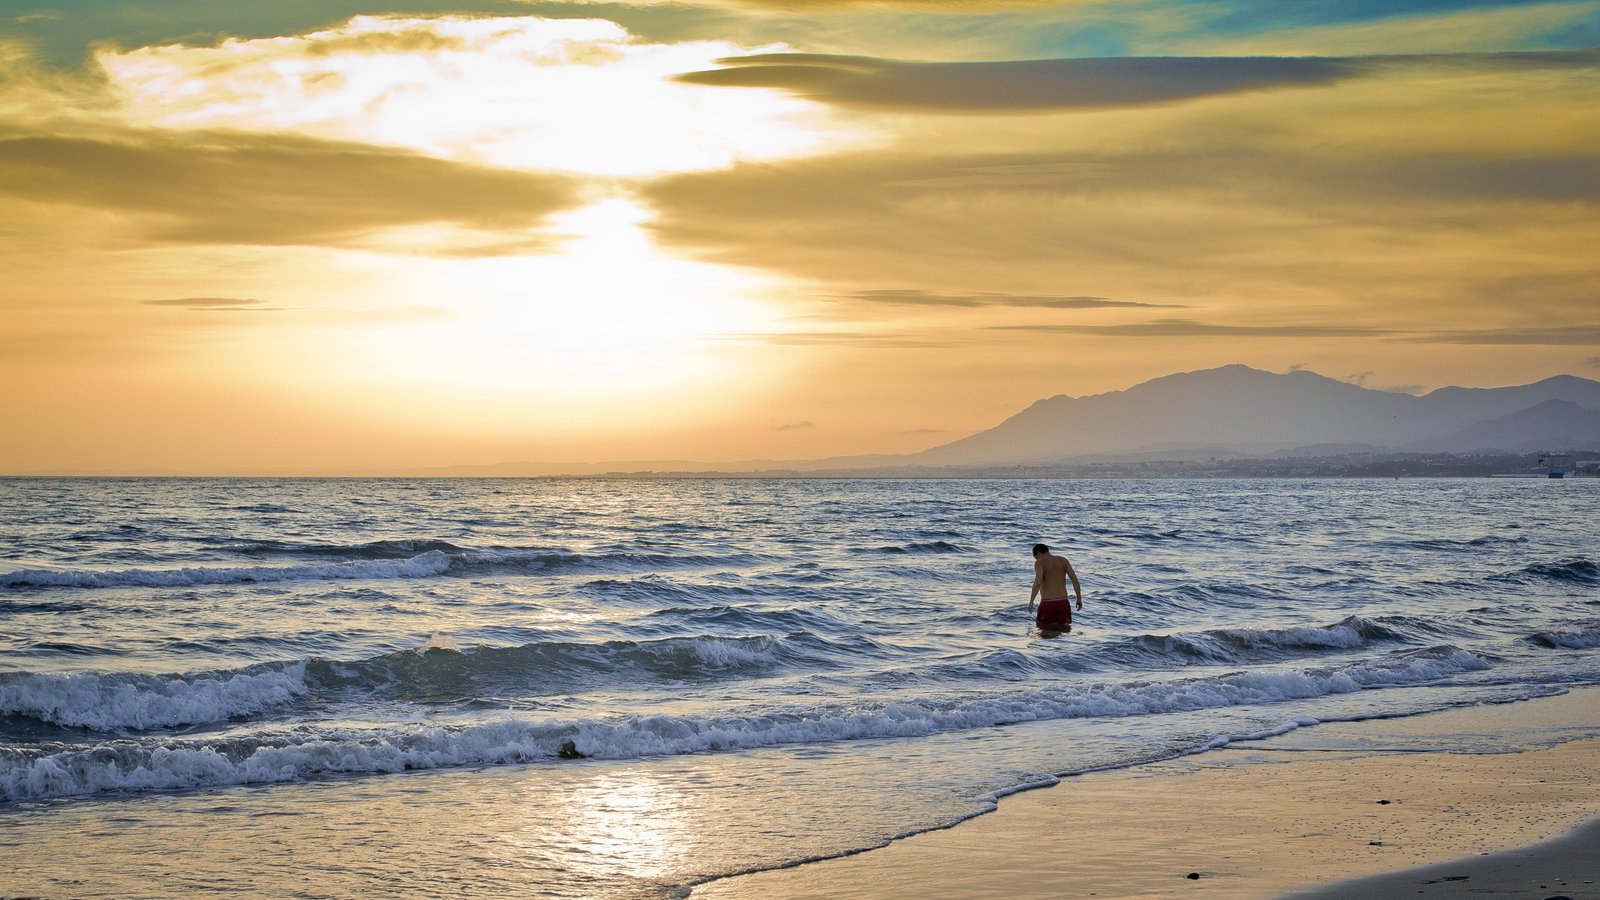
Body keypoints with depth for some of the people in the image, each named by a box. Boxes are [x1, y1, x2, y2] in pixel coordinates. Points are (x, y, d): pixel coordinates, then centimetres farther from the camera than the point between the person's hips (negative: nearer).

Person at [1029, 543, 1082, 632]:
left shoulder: (1040, 563, -4)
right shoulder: (1063, 560, 10)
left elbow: (1038, 582, -20)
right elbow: (1074, 579, 1)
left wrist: (1031, 602, -15)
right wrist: (1079, 599, 5)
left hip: (1047, 602, -3)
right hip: (1063, 601, 3)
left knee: (1041, 627, 17)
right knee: (1066, 628, 9)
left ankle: (1052, 627, -10)